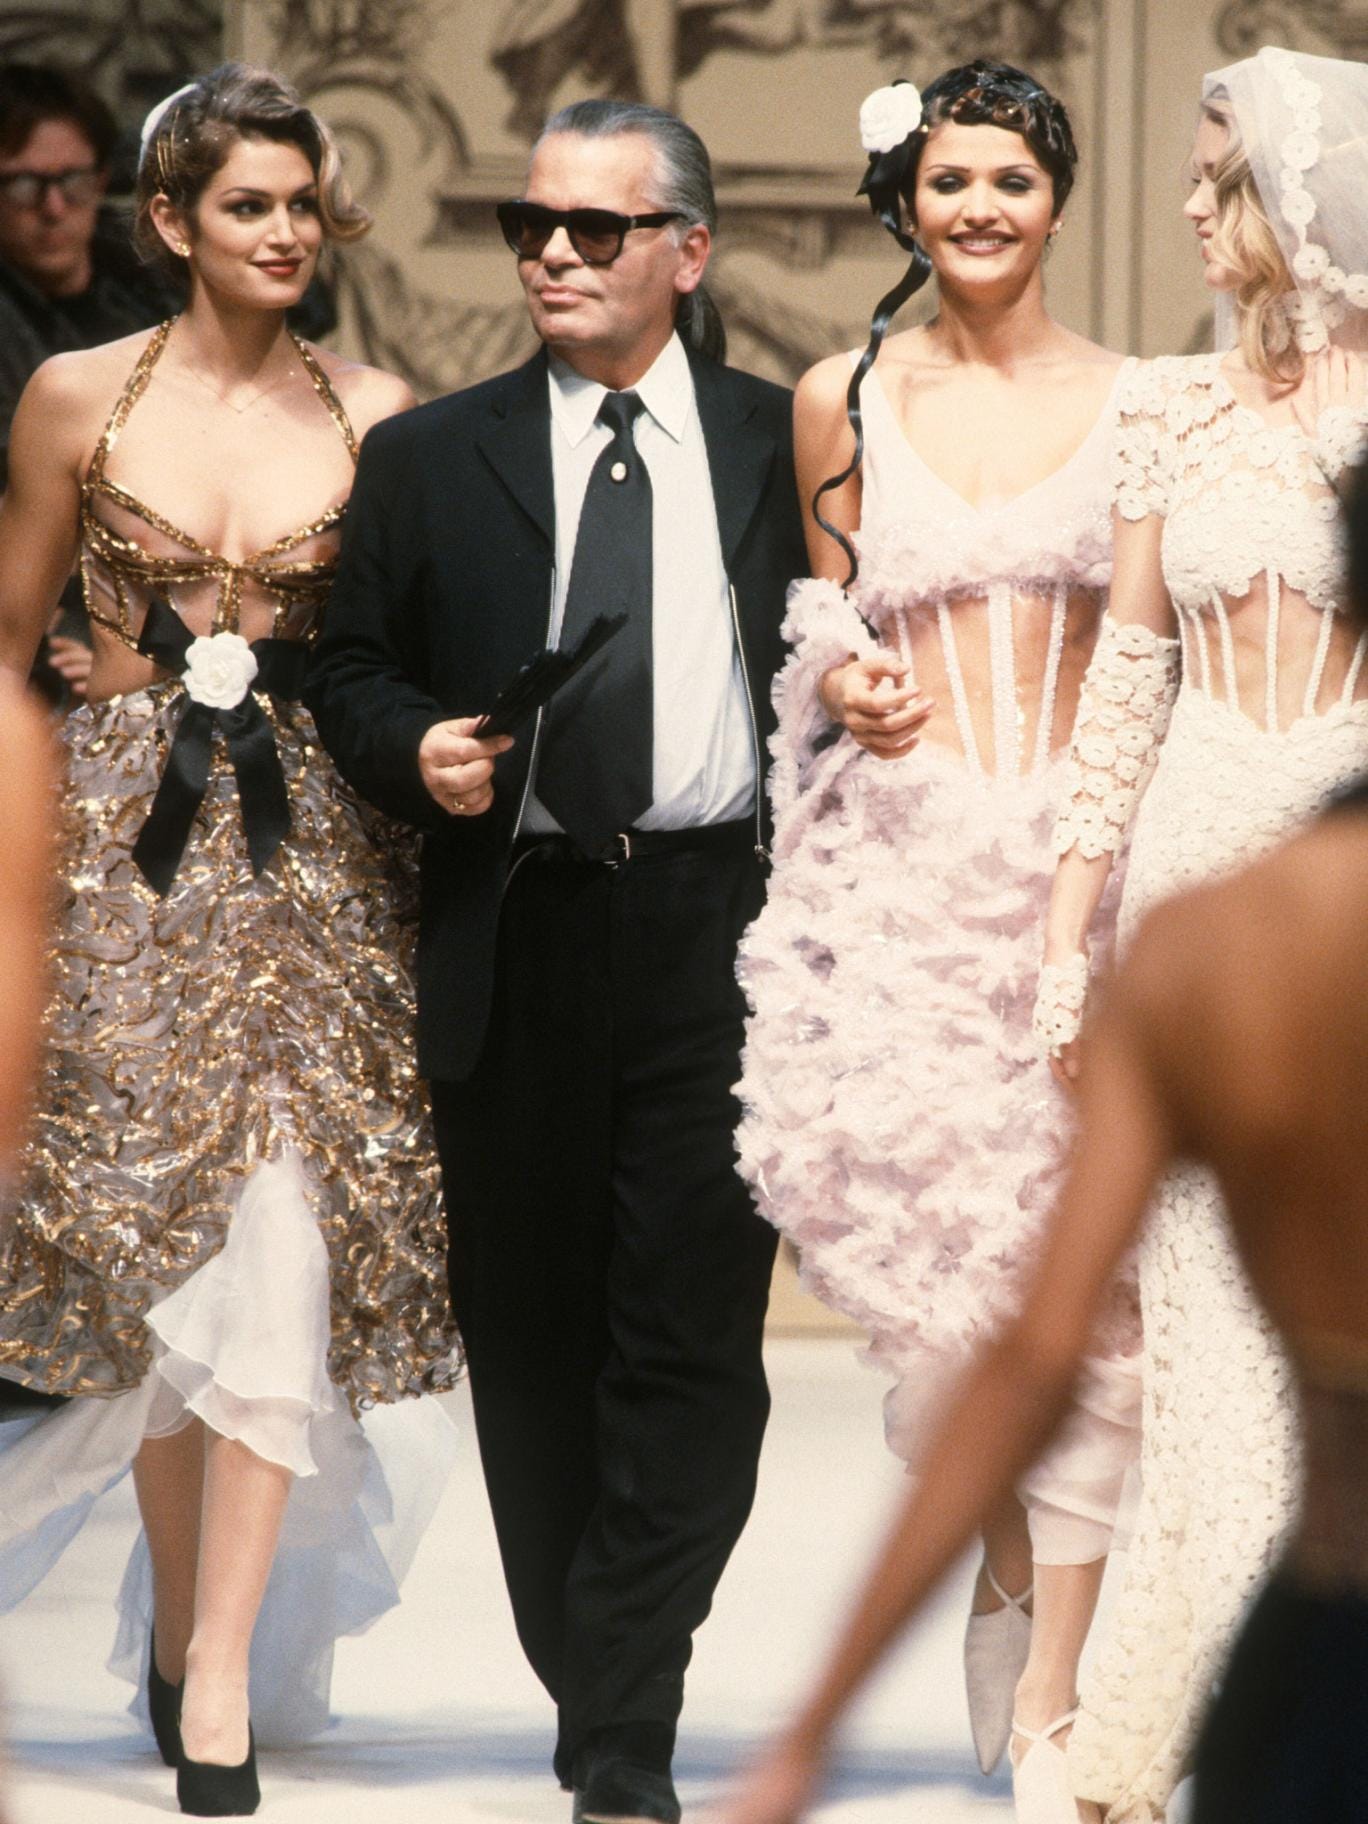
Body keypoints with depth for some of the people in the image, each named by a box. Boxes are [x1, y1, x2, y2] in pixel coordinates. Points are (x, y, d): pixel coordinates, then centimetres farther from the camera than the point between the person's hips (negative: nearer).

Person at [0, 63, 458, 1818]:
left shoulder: (373, 413, 4)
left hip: (307, 850, 0)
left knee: (277, 1232, -9)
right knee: (156, 1234, 3)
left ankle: (220, 1675, -6)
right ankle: (187, 1622, 21)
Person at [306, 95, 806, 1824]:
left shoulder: (787, 446, 7)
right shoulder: (426, 459, 10)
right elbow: (349, 668, 12)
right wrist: (418, 749, -8)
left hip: (721, 939, -2)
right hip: (512, 950, 2)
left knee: (693, 1340, -8)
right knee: (530, 1338, 8)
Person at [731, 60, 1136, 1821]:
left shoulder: (1128, 405, 5)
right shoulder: (845, 401, 7)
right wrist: (849, 685, -4)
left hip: (1086, 856, -1)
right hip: (900, 859, 1)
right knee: (928, 1237, -3)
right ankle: (999, 1566, 23)